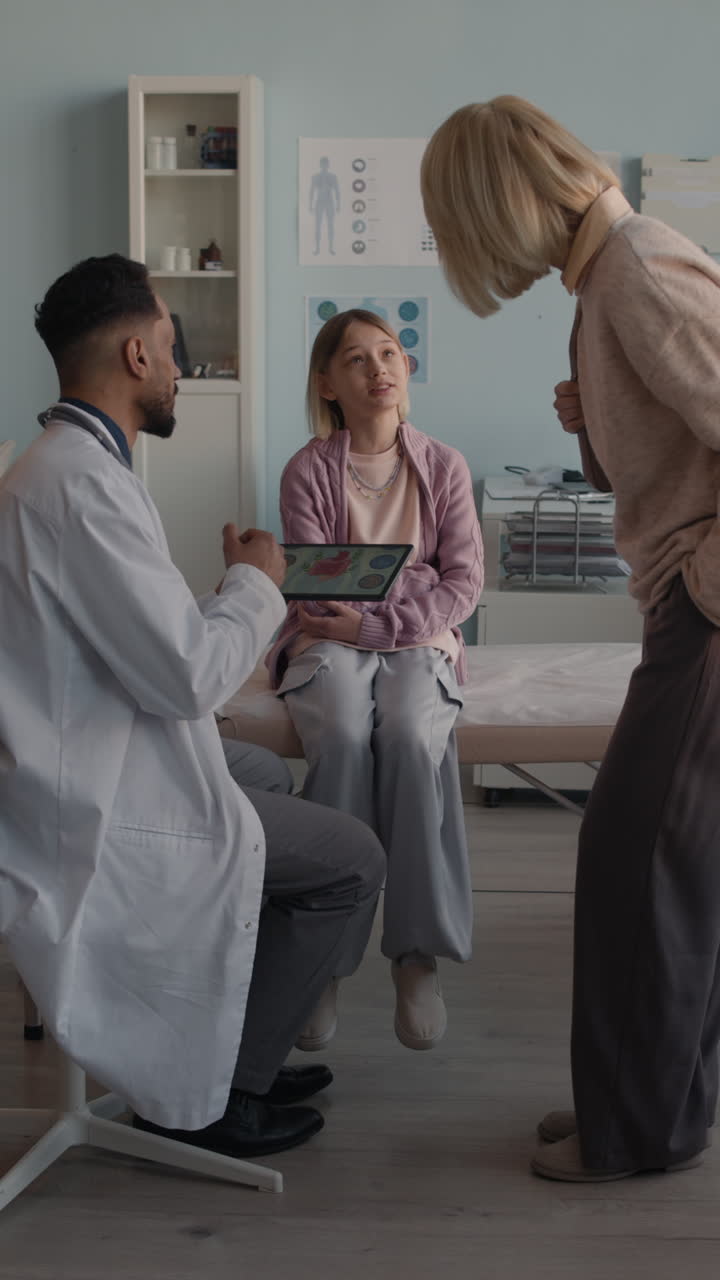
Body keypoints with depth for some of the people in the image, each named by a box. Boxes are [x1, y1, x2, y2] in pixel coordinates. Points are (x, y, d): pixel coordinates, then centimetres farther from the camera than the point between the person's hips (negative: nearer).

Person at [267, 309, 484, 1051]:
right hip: (328, 642, -1)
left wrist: (373, 623, -13)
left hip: (418, 640, 1)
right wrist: (414, 581, -16)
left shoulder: (443, 467, 7)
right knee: (343, 739, -34)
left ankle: (417, 954, -26)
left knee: (412, 737, -34)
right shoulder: (308, 471, 2)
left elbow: (464, 584, 1)